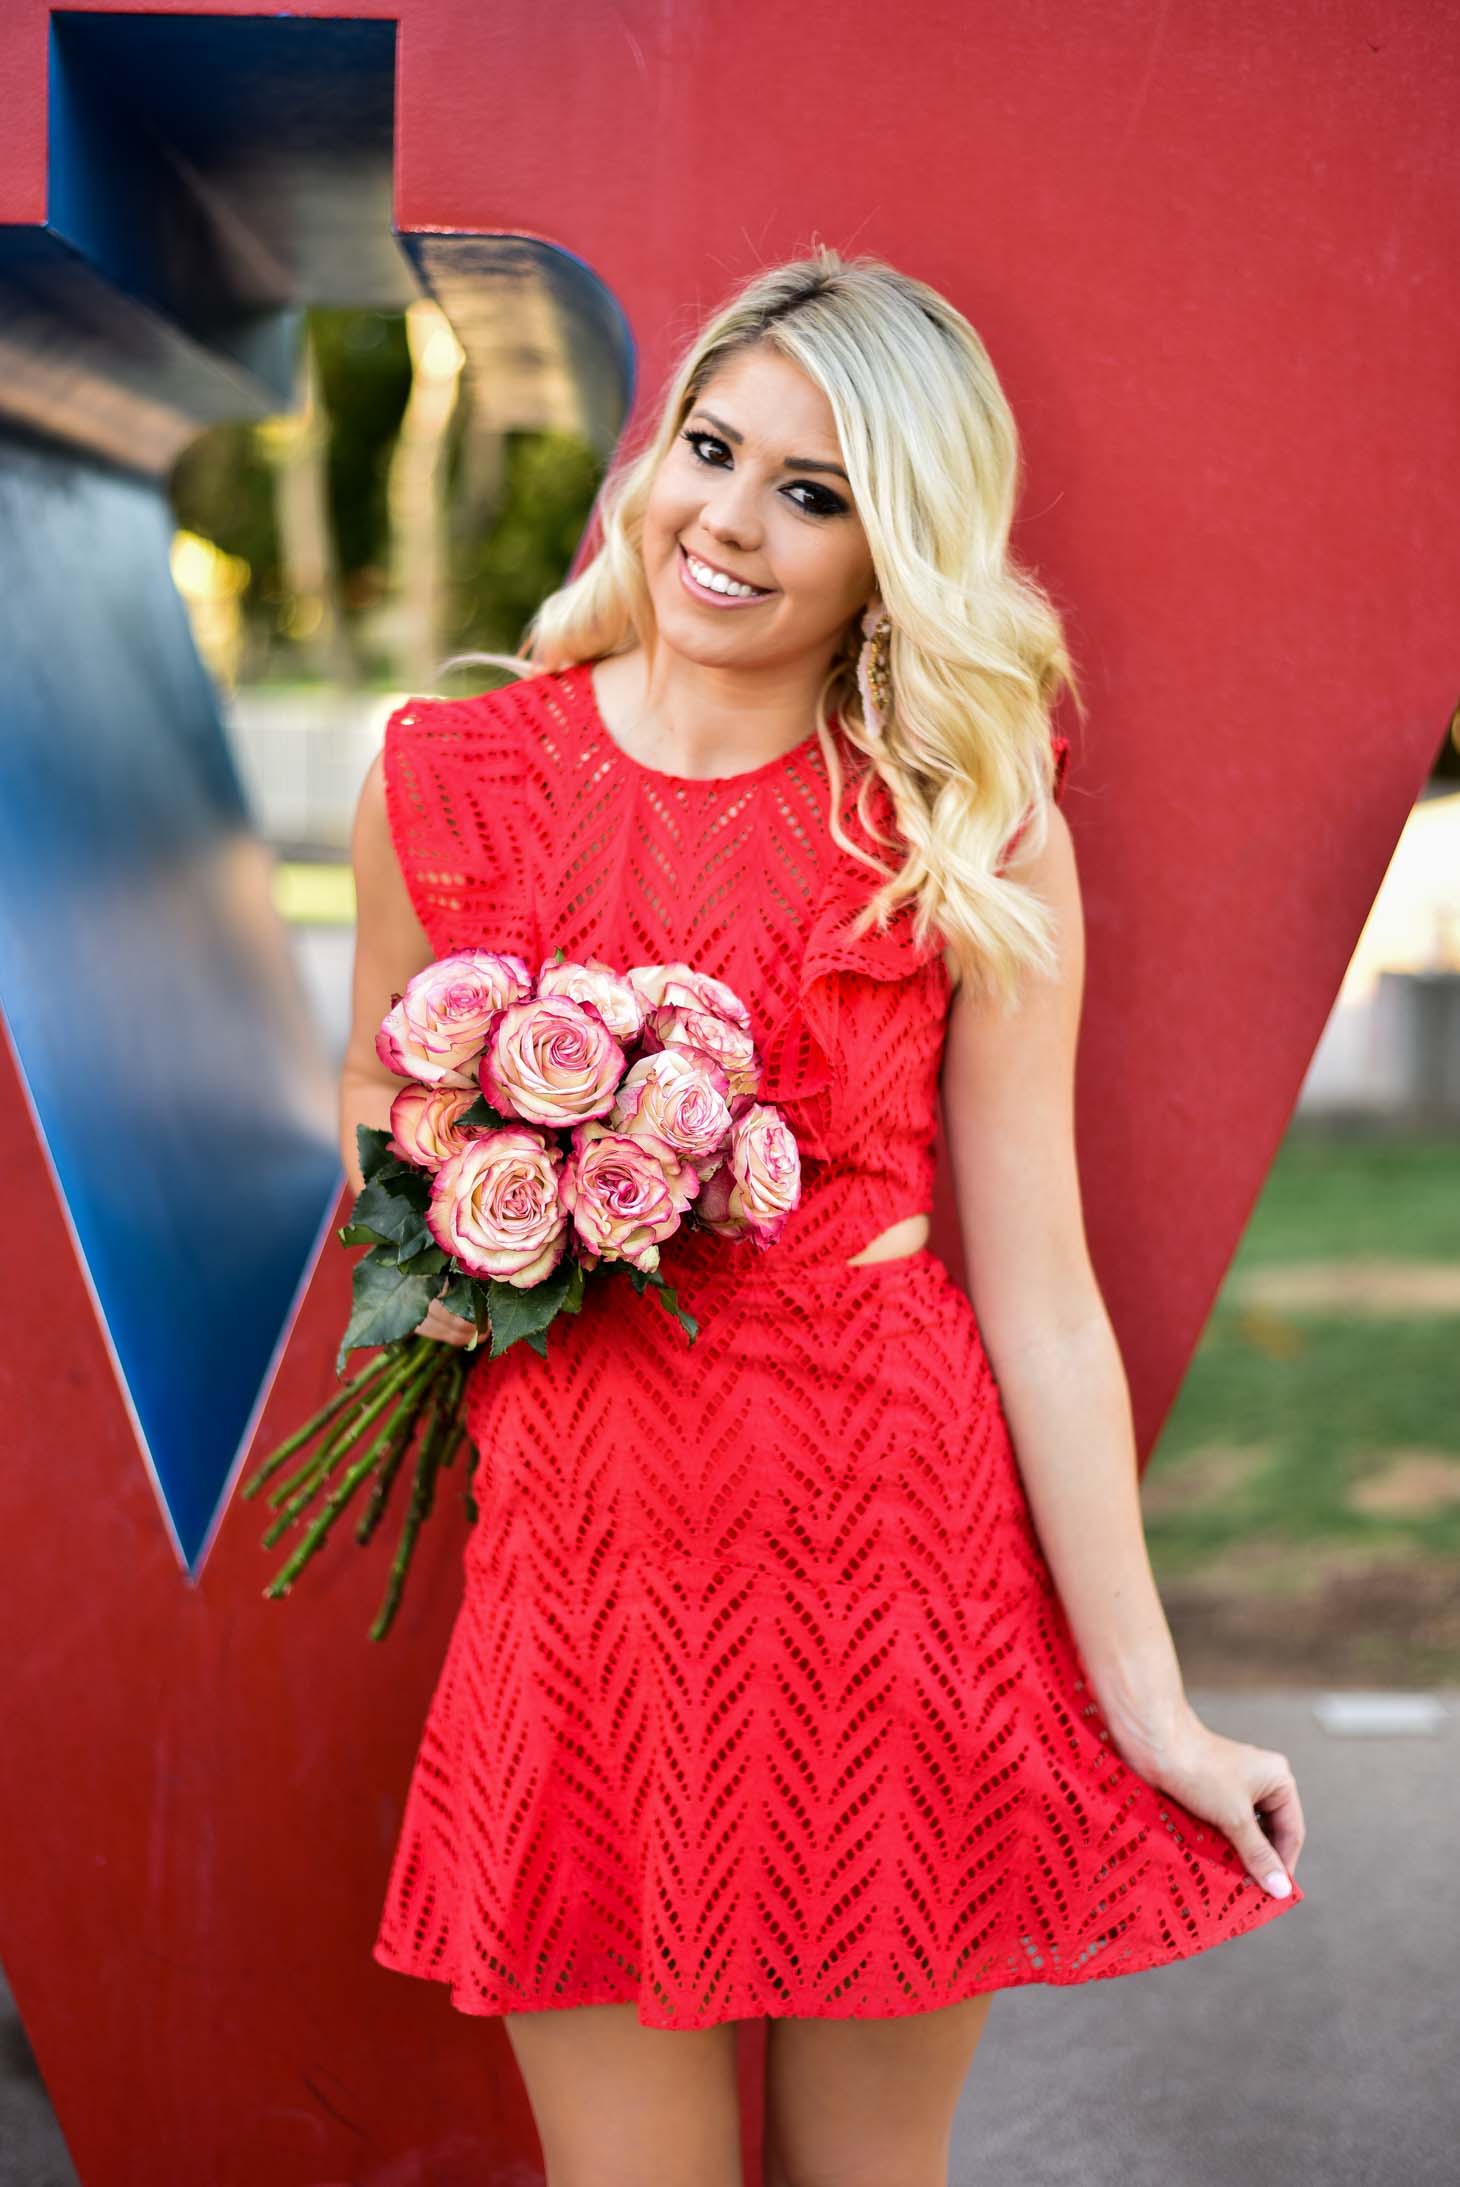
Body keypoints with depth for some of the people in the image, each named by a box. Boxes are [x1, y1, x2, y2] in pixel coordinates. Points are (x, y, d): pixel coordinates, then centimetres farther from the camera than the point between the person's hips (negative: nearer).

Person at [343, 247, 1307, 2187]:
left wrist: (1151, 1707, -6)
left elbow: (1038, 1296, -5)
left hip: (903, 1563, -1)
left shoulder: (977, 838, -4)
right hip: (587, 1570, 1)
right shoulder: (444, 783, 2)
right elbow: (379, 1153, 17)